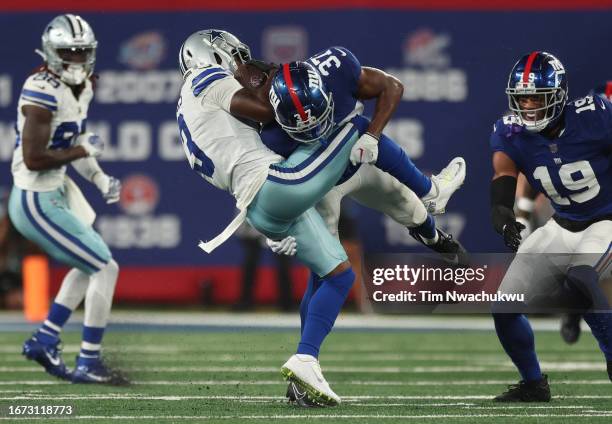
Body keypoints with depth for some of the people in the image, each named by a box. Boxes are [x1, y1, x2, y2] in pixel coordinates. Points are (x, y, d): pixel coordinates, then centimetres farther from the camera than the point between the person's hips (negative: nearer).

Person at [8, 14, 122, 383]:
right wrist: (83, 151, -16)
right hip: (38, 203, -10)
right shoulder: (43, 93, -23)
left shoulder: (82, 88, 7)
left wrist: (100, 179, 8)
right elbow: (33, 159, -26)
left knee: (90, 266, 24)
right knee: (105, 269, -5)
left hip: (56, 192, 10)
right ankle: (89, 363, 3)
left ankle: (45, 340, 29)